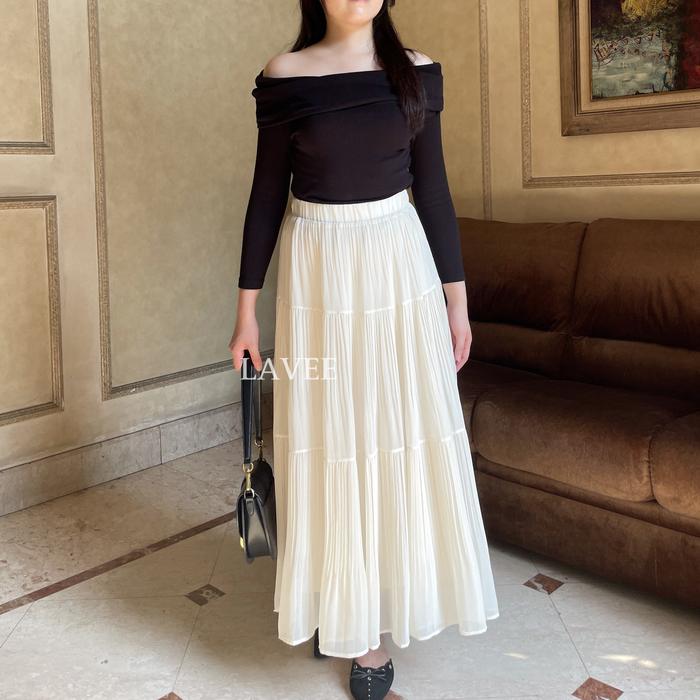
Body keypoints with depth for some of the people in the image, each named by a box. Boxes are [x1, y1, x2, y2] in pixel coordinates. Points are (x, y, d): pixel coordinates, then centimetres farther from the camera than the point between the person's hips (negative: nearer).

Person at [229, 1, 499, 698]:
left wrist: (456, 298, 6)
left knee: (399, 437, 4)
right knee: (330, 438, 5)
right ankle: (338, 606, 25)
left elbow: (433, 189, 7)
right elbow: (267, 195, 2)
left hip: (400, 271, 2)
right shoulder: (285, 76, 0)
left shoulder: (416, 71, 5)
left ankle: (373, 618, 21)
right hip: (319, 273, -1)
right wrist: (246, 308, 1)